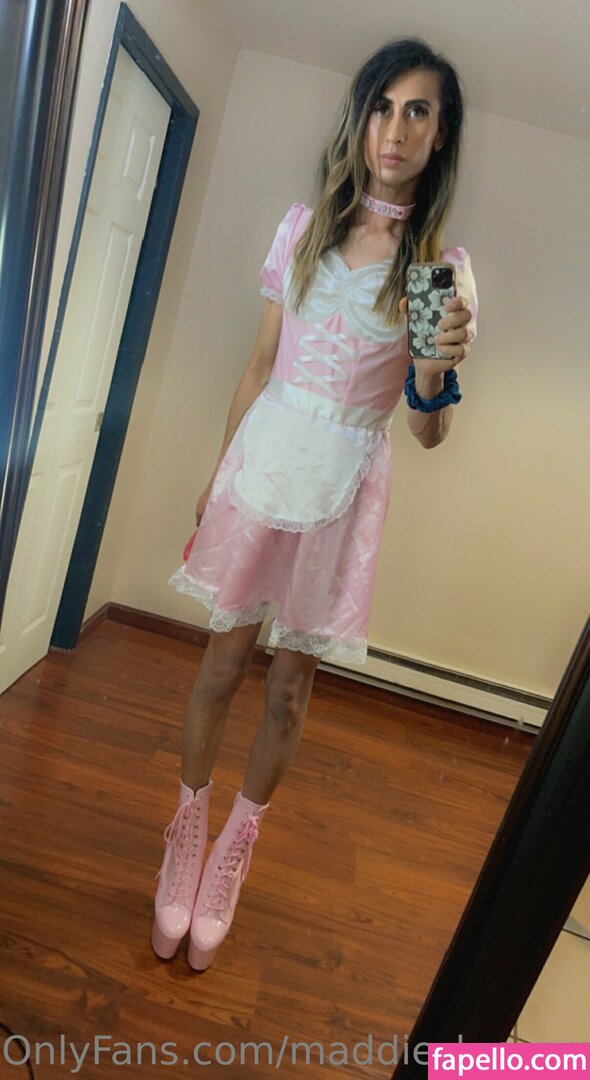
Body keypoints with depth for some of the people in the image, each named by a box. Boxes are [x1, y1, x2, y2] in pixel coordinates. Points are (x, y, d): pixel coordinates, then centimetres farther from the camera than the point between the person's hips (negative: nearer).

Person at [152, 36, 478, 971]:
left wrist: (439, 370, -25)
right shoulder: (305, 226, 5)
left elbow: (430, 433, -3)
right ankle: (186, 836, 32)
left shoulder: (443, 264, 0)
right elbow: (259, 366, 9)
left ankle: (232, 853, 34)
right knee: (224, 662, 7)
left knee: (290, 687, 8)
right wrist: (217, 475, 11)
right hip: (265, 460, 1)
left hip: (344, 485, -1)